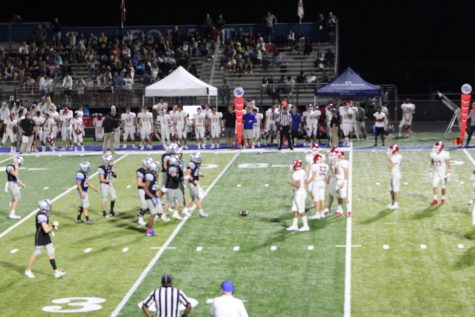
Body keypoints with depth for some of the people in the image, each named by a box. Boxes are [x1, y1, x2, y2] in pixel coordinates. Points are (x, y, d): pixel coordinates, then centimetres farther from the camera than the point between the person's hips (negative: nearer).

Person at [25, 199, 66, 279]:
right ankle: (28, 270, 23)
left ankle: (56, 271, 11)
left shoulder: (44, 213, 4)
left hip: (46, 237, 9)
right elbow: (46, 230, -30)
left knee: (51, 253, 7)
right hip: (40, 237, -9)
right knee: (36, 254, 6)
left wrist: (51, 229, 11)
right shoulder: (41, 216, -27)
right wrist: (54, 226, -15)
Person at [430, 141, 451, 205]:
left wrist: (448, 172, -12)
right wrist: (431, 170, 11)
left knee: (443, 187, 8)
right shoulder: (433, 154, -6)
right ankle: (435, 199, 6)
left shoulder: (445, 154, -19)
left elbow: (448, 164, -12)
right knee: (434, 186, -3)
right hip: (436, 172, 4)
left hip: (443, 173, -3)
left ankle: (443, 199, 25)